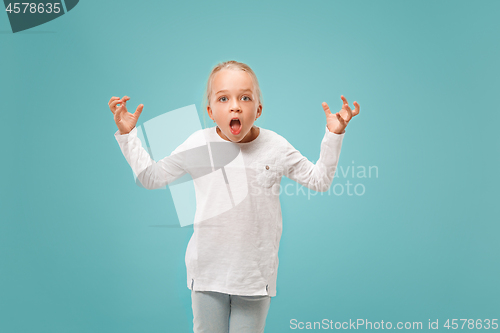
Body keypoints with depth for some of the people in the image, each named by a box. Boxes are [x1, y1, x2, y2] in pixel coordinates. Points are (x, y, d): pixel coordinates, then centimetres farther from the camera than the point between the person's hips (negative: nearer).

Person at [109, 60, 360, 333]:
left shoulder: (275, 147, -5)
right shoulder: (198, 144, -6)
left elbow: (319, 180, 6)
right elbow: (151, 176, 5)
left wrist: (333, 136, -3)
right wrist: (127, 135, 0)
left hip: (255, 273, 0)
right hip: (208, 269, 1)